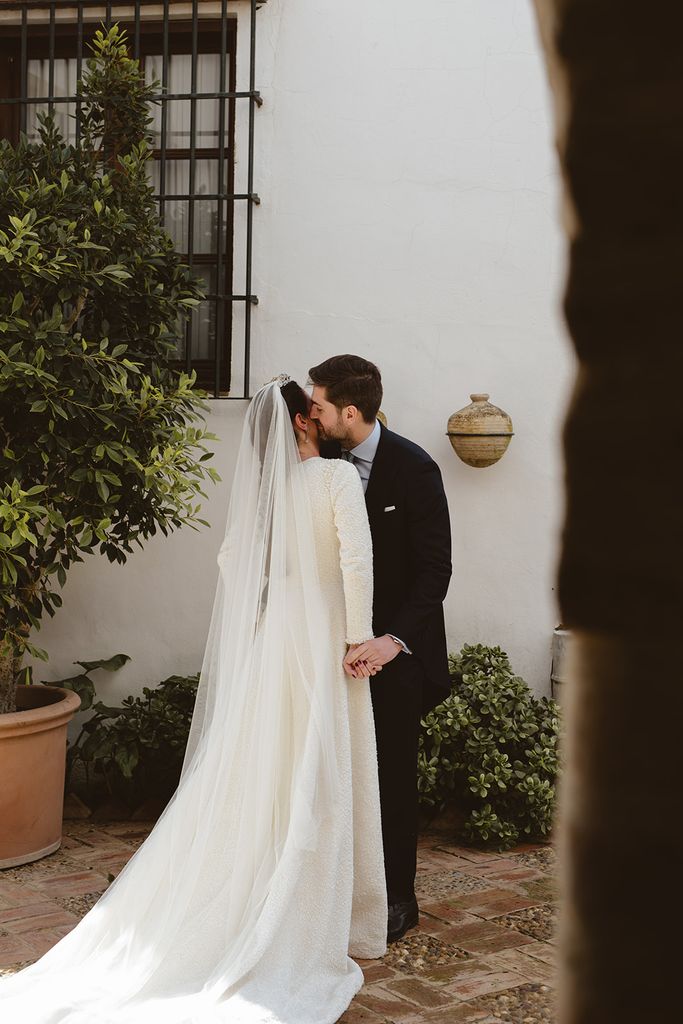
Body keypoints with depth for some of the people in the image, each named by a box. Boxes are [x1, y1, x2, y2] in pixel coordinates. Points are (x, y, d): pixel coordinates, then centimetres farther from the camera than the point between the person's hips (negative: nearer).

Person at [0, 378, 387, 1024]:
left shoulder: (257, 483, 7)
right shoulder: (337, 476, -10)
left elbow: (232, 558, 14)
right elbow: (357, 560, -18)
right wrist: (359, 640, -12)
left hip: (263, 647, 6)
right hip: (320, 641, -5)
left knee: (251, 783, 10)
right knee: (317, 787, 2)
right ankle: (311, 928, 10)